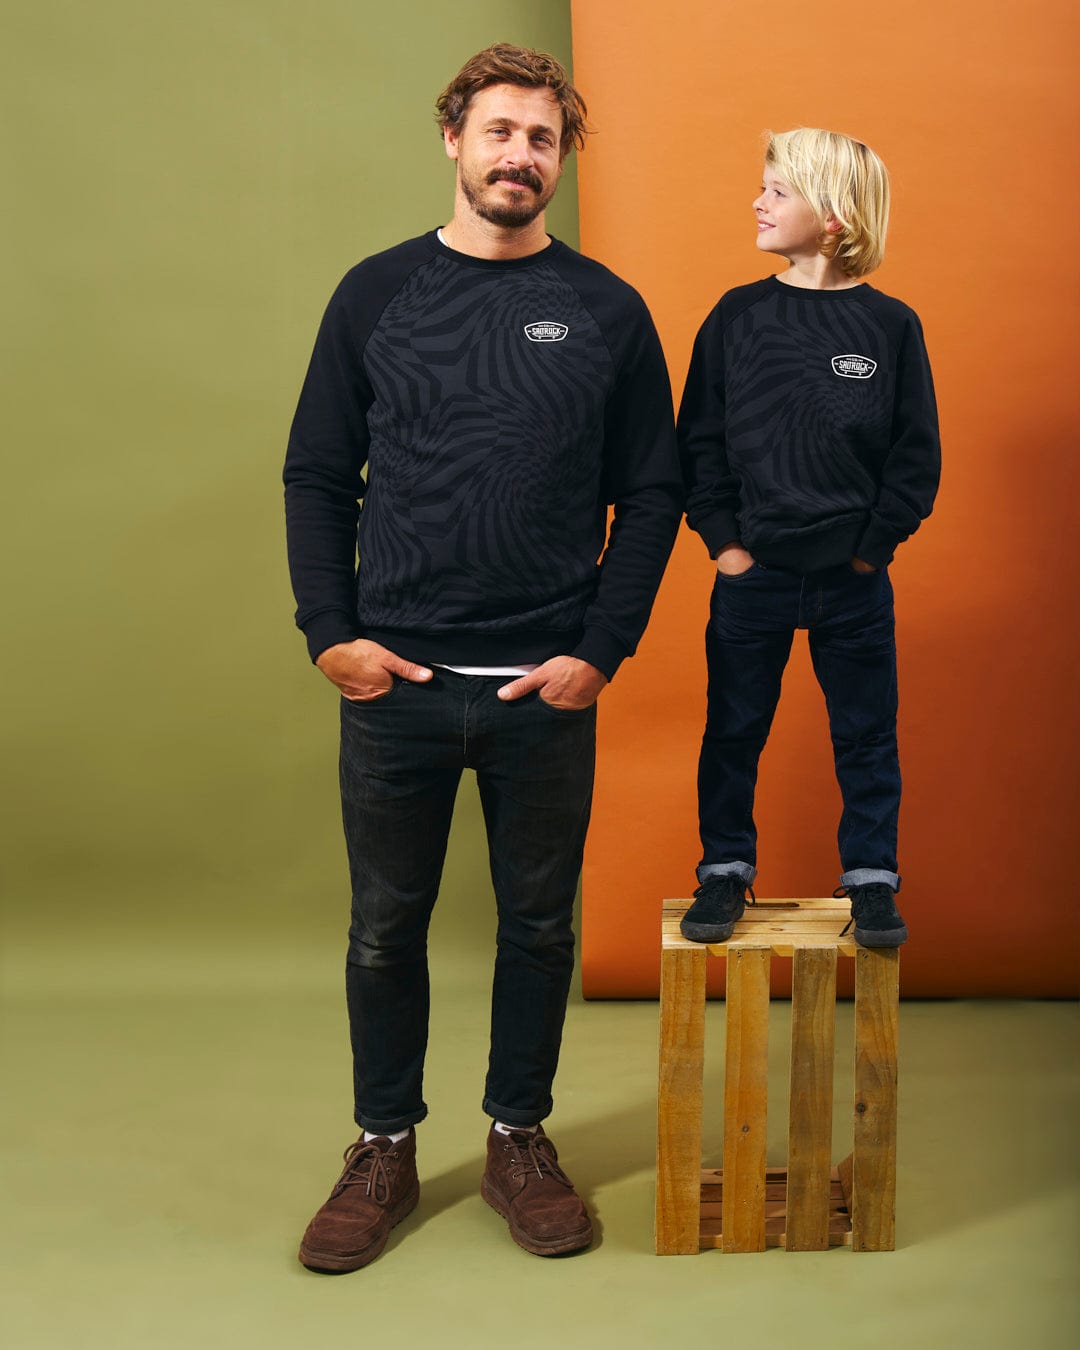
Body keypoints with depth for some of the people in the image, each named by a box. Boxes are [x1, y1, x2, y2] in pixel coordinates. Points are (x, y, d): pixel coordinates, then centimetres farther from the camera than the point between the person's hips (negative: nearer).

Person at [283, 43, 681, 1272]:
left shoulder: (605, 311, 3)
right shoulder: (376, 295, 5)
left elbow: (651, 493, 3)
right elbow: (316, 477, 6)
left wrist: (601, 651, -5)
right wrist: (329, 631, -4)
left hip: (547, 688, 0)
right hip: (395, 679, 0)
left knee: (538, 924, 11)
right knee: (386, 926, 10)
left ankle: (519, 1137, 30)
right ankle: (384, 1148, 28)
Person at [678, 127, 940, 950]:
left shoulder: (891, 325, -2)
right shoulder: (738, 316, 1)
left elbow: (917, 456, 0)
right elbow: (699, 441, 2)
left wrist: (872, 547, -5)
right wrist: (724, 541, -4)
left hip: (855, 581, -1)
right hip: (752, 574, 1)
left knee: (866, 735, 9)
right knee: (734, 732, 10)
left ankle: (872, 878, 24)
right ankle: (726, 871, 26)